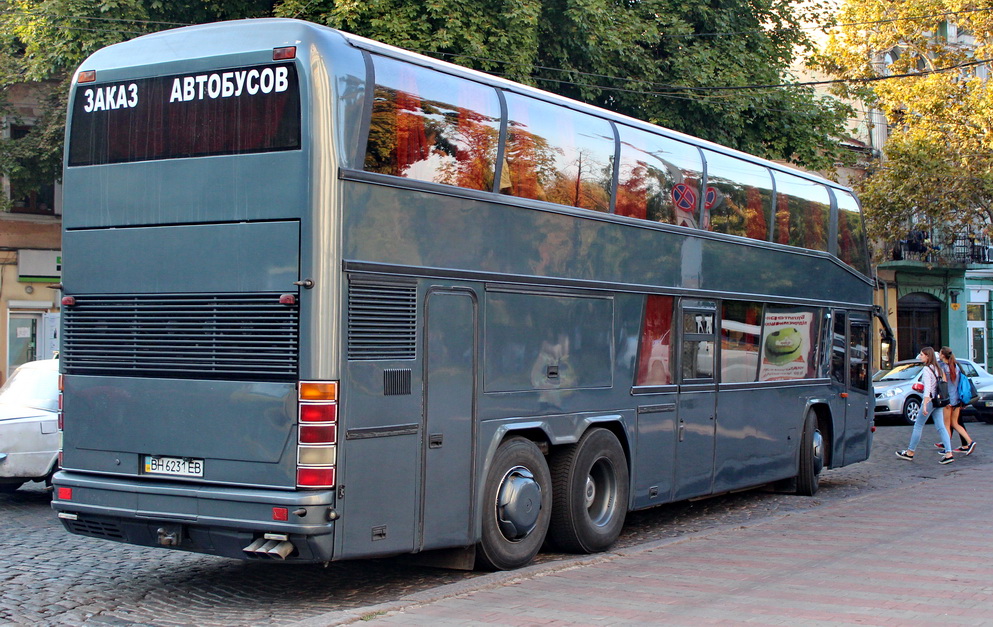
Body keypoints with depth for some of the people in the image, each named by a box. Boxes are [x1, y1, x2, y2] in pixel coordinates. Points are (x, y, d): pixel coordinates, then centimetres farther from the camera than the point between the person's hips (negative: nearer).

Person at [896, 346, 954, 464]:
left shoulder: (927, 369, -13)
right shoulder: (937, 368, 12)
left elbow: (927, 388, -20)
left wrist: (925, 405, -23)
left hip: (930, 400, -8)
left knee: (918, 426, 4)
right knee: (940, 427, 5)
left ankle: (910, 453, 12)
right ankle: (949, 453, -5)